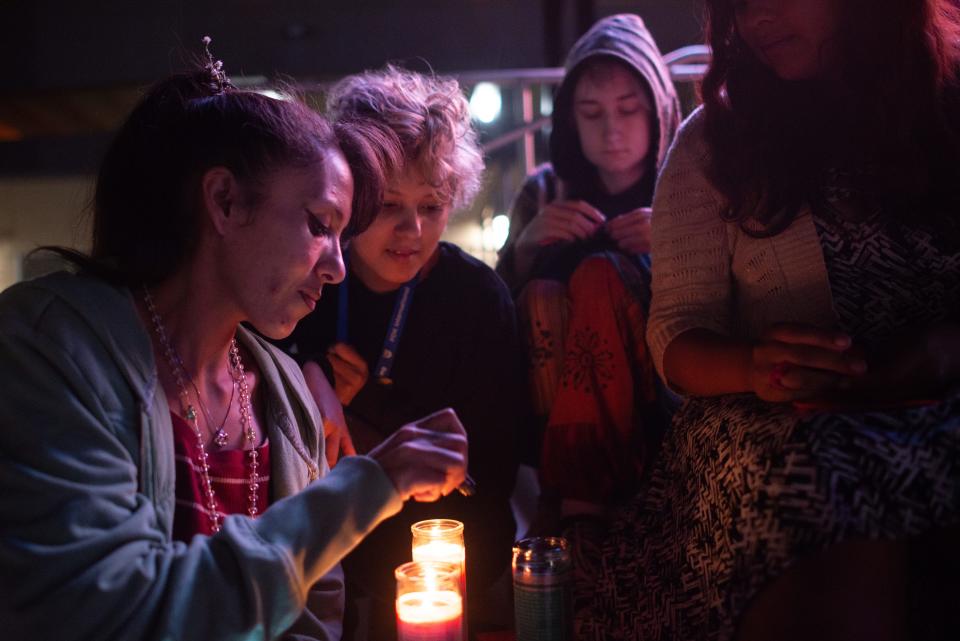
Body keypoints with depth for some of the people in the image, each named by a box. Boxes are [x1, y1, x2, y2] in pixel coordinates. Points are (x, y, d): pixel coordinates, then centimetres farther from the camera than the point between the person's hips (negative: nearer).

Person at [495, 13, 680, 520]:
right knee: (541, 292, -25)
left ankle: (584, 498, -30)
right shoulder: (543, 192, 11)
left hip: (665, 392, -1)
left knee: (600, 275, -25)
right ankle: (567, 492, -28)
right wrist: (527, 242, -7)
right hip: (558, 405, 2)